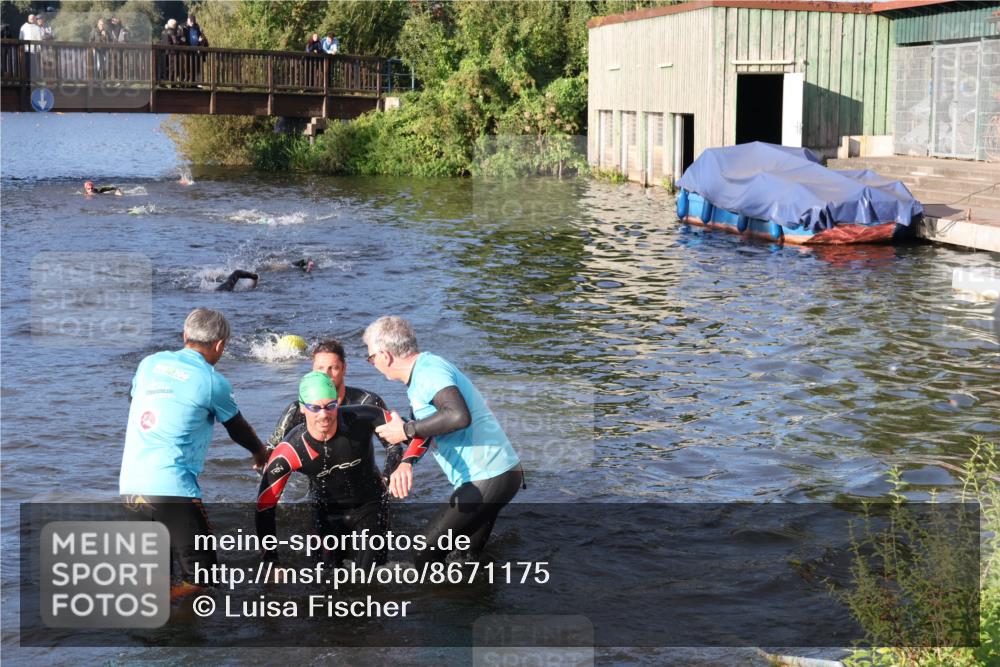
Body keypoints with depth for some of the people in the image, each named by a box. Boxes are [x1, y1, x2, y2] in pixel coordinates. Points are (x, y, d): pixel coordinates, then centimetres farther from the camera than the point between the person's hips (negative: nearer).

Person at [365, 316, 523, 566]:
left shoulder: (428, 372, -18)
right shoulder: (424, 370, 14)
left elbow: (459, 416, -36)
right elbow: (425, 428, 7)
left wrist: (407, 430, -23)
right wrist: (406, 462, -14)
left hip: (487, 480, -10)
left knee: (426, 553, -4)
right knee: (469, 557, 22)